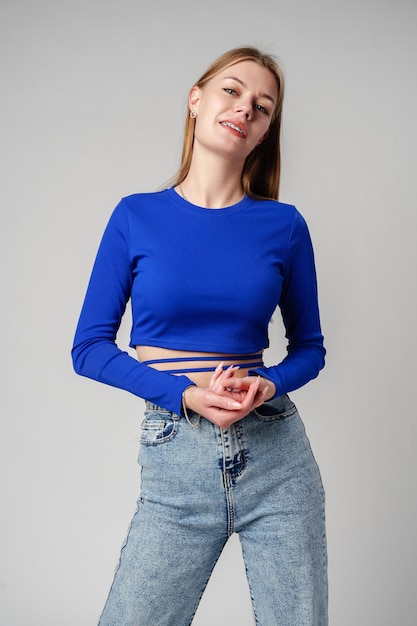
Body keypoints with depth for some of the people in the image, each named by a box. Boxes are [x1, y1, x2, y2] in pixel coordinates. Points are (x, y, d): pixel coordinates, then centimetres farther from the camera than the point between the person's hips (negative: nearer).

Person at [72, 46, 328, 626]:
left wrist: (269, 384, -12)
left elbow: (309, 347, 10)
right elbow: (90, 347, 0)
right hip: (177, 461, -1)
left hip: (277, 453, 2)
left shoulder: (285, 225, 1)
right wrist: (186, 394, -12)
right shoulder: (137, 216, 0)